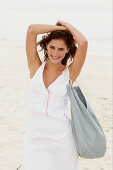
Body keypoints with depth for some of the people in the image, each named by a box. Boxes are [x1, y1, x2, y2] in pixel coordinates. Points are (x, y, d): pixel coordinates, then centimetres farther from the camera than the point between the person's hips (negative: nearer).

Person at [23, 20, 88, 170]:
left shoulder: (70, 73, 0)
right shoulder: (36, 67, 4)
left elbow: (83, 43, -13)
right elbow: (31, 30, -4)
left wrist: (66, 25, 2)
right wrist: (59, 28, 3)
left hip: (61, 137, -1)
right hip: (35, 136, 1)